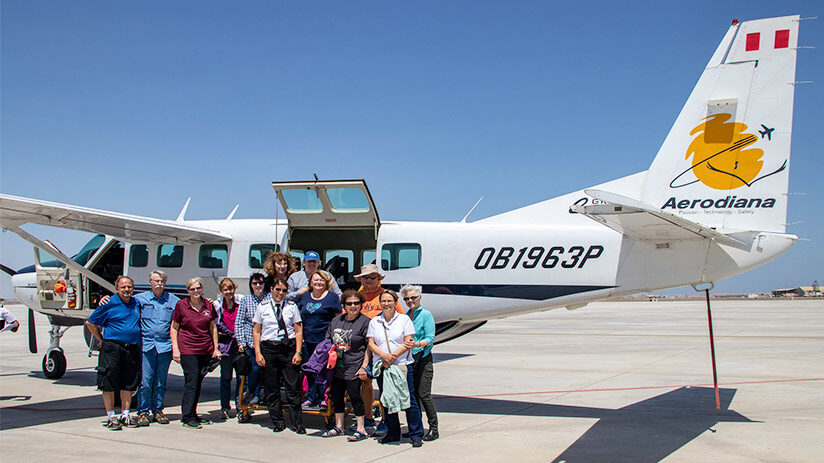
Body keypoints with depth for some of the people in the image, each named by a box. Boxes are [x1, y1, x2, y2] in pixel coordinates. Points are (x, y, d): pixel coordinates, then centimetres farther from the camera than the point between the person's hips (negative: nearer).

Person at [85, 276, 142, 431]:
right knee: (109, 383, -1)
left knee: (129, 383, 10)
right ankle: (110, 417, 9)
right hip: (112, 348, -5)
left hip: (132, 348, 5)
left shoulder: (136, 303, 10)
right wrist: (101, 340, 1)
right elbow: (90, 323, 0)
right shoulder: (109, 304, -5)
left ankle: (125, 415, 21)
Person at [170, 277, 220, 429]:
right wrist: (175, 349, -6)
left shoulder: (208, 305, 7)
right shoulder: (181, 305, -1)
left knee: (198, 383, 9)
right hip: (187, 350, -4)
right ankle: (187, 417, -3)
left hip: (206, 350, 4)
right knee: (191, 382, -9)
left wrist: (216, 348, 11)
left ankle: (193, 415, 19)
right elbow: (174, 328, 3)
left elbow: (213, 327, 15)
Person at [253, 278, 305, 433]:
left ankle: (297, 423, 4)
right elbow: (256, 331, 8)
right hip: (268, 348, 1)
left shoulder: (291, 306, 7)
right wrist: (258, 353, -2)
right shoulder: (262, 307, 7)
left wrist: (298, 352, -4)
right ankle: (277, 422, 14)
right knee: (272, 388, 3)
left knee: (293, 387, -3)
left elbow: (298, 331, 6)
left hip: (288, 347, -1)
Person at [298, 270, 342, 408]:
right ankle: (312, 398, 21)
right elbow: (300, 317, 20)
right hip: (308, 340, 5)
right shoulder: (305, 297, 13)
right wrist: (300, 335, 11)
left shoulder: (332, 297, -1)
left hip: (325, 340, -5)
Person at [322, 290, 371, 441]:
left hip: (354, 367, -6)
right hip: (337, 366, 6)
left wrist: (364, 366, -13)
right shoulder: (336, 320, 12)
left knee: (355, 396, -3)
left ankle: (360, 429, 6)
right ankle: (339, 427, 25)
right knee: (336, 395, 11)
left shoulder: (365, 321, -4)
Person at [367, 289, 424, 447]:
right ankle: (392, 433, 20)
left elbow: (408, 342, -4)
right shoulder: (374, 322, 12)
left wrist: (393, 357, -14)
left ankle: (416, 435, 2)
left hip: (403, 365, -3)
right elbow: (371, 344, 5)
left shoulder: (404, 319, 3)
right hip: (381, 367, 3)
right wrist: (384, 356, -13)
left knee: (409, 400, -5)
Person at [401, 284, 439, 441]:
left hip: (423, 359, -6)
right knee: (412, 394, 7)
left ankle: (433, 428, 1)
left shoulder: (426, 315, -4)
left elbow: (430, 338, -12)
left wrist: (416, 344, -28)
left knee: (424, 394, -8)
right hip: (408, 359, 6)